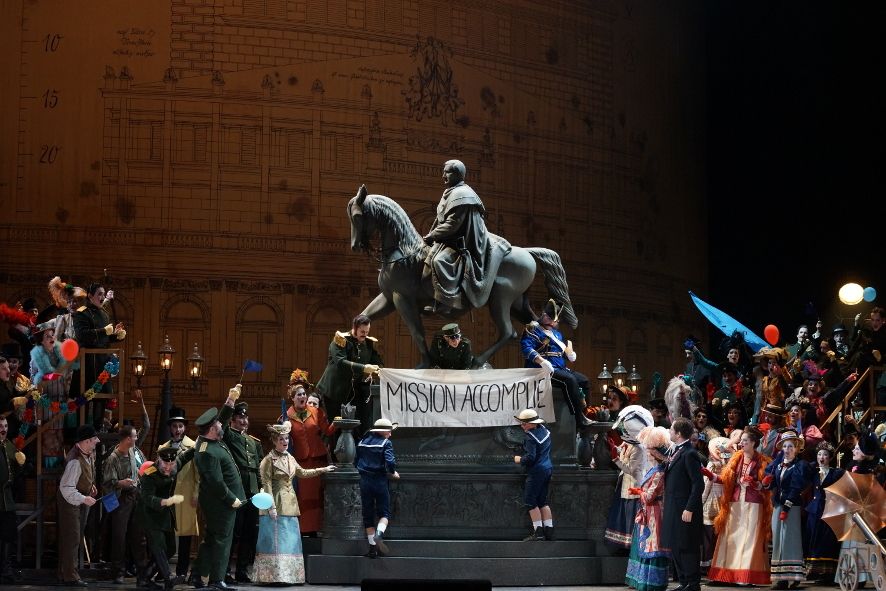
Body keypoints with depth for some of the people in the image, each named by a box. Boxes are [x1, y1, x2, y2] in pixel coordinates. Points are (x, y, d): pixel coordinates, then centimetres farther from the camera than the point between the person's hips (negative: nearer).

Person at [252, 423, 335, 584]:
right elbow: (266, 484, -12)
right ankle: (274, 575, -6)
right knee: (276, 539, -8)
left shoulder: (289, 458, 14)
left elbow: (302, 473, 29)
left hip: (290, 505, 7)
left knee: (290, 540, 7)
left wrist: (322, 470, 29)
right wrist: (271, 507, -18)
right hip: (276, 505, -7)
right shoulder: (269, 460, -8)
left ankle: (289, 575, 11)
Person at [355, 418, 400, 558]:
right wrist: (393, 473, 1)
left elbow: (355, 462, 15)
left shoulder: (362, 442, 10)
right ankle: (379, 534, -24)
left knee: (368, 515, 9)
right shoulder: (385, 443, -6)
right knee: (384, 512, 6)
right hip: (380, 481, -4)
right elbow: (390, 461, -18)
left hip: (364, 482, 4)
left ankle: (373, 547, 9)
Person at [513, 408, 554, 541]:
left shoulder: (530, 437, -19)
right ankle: (549, 530, 11)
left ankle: (538, 531, -6)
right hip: (548, 468, 9)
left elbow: (530, 458, -23)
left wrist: (519, 460, -5)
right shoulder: (544, 430, 7)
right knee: (542, 501, 14)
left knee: (530, 502, -2)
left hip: (537, 471, -9)